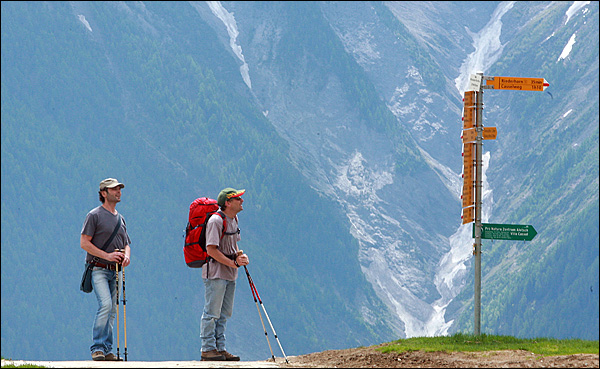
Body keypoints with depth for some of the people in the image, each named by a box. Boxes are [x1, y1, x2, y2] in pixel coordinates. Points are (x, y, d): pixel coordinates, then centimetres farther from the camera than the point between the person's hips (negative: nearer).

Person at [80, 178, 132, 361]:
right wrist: (107, 255, -17)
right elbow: (84, 243, -9)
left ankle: (107, 350, 6)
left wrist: (126, 256, 0)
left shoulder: (120, 218, 19)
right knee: (105, 304, -21)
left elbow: (126, 244, 24)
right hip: (98, 269, -7)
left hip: (115, 271, 7)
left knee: (112, 311, 3)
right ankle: (97, 348, -20)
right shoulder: (95, 215, -3)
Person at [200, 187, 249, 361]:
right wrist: (233, 263, -18)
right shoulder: (216, 220, -15)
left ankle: (219, 348, 16)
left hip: (230, 275, 9)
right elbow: (212, 250, -19)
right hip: (215, 273, -9)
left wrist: (240, 255, 3)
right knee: (212, 313, -5)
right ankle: (208, 349, -1)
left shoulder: (234, 220, 12)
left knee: (224, 314, 11)